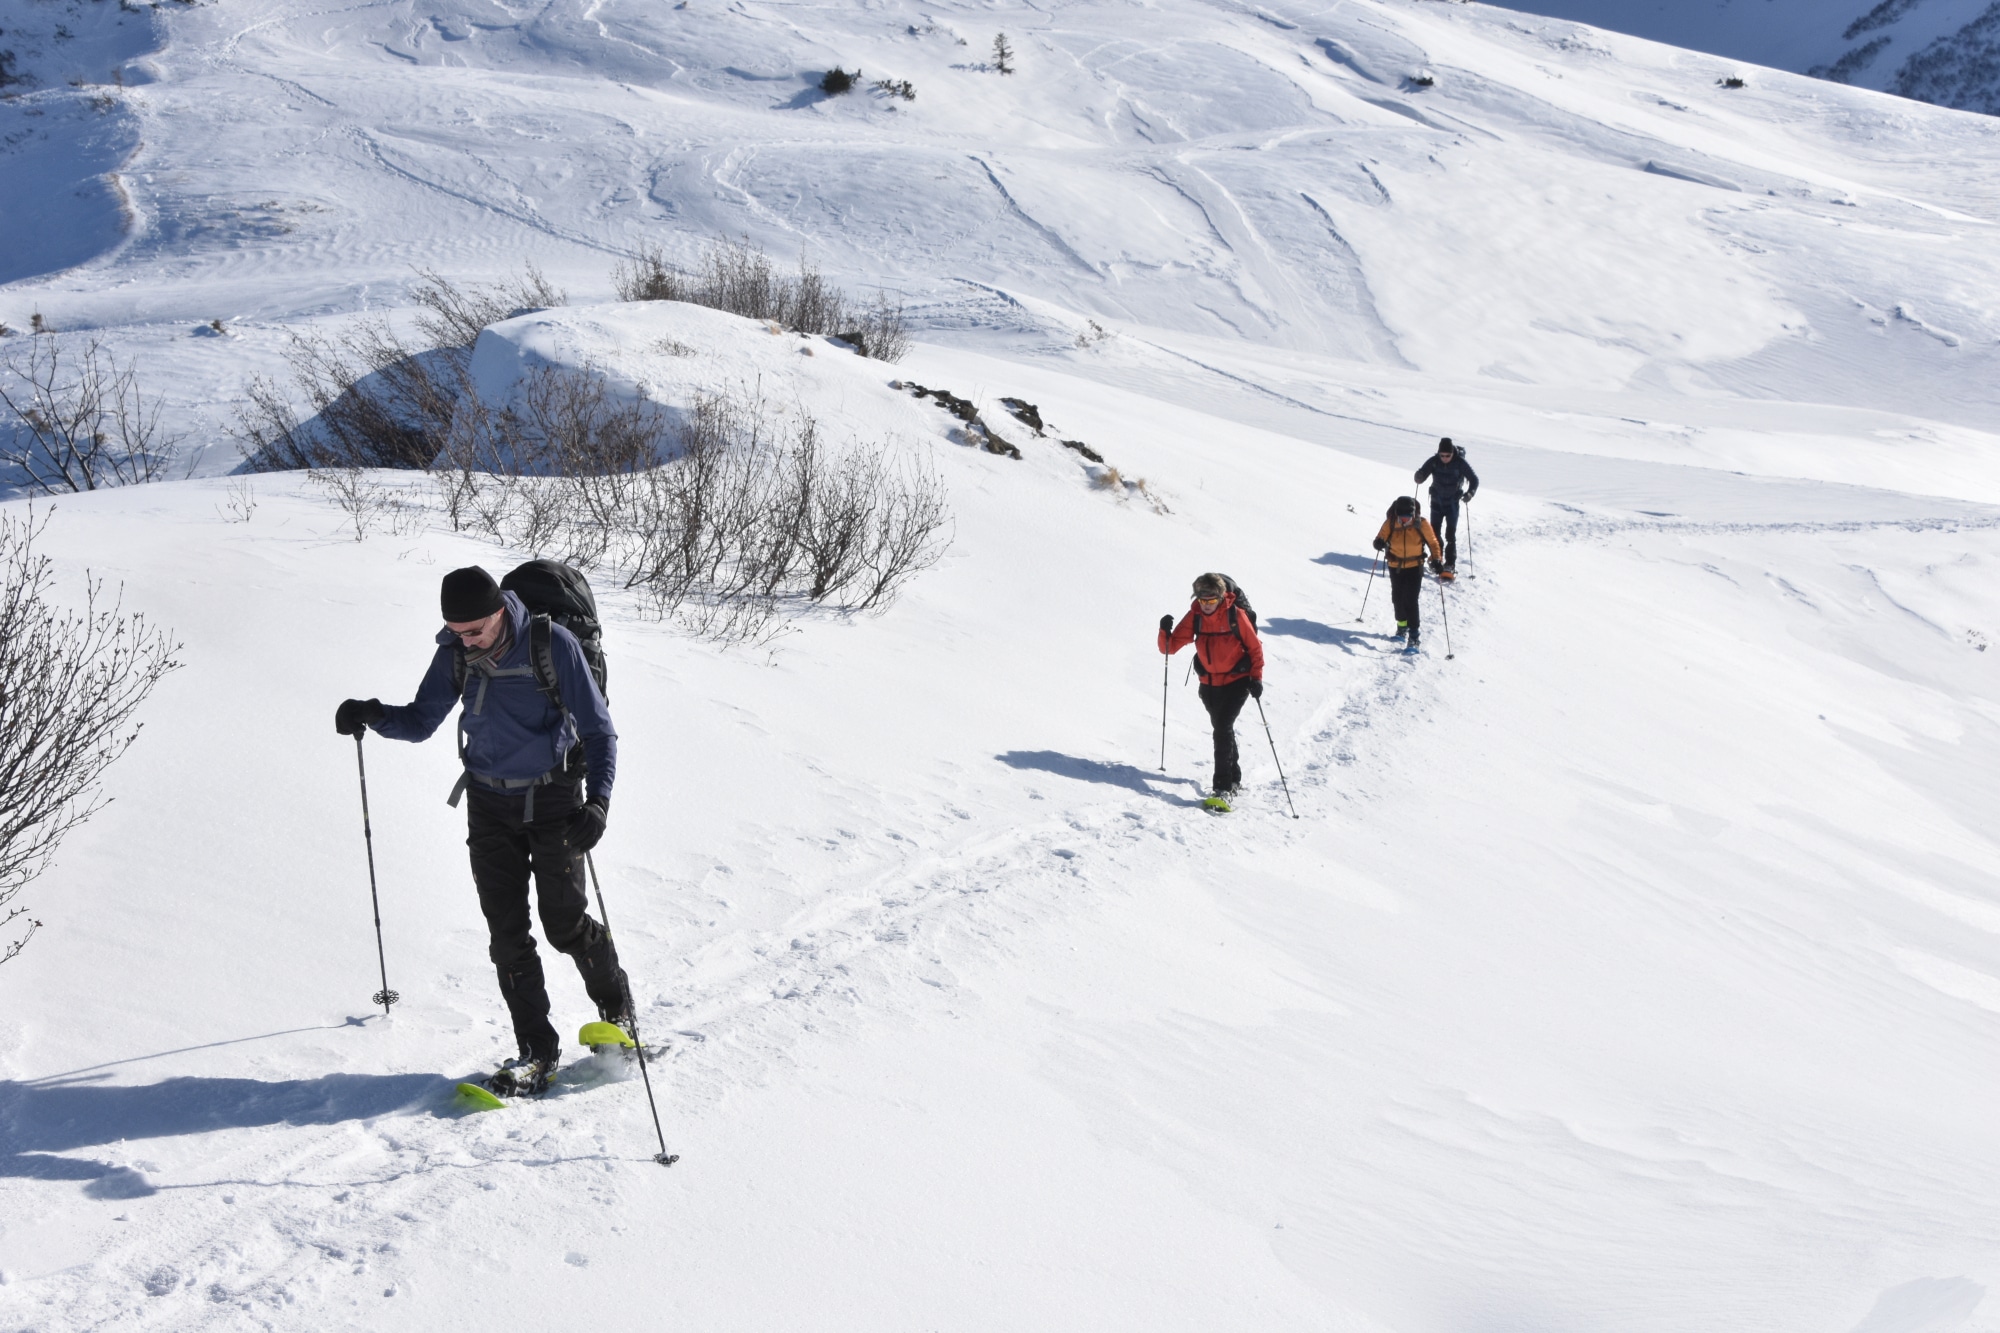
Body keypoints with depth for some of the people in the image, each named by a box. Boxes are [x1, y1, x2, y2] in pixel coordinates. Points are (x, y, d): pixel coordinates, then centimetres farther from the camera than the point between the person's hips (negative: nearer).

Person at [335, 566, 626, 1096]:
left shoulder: (552, 645, -19)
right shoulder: (455, 653, -5)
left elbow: (599, 729, -14)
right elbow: (421, 722, 4)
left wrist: (598, 801, -26)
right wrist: (373, 715, -16)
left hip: (551, 800, -4)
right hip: (489, 803, 4)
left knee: (564, 924, 0)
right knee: (506, 931, -1)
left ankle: (617, 1009, 27)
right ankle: (537, 1051, 5)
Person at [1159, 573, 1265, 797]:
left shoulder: (1236, 615, -15)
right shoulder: (1195, 616, -7)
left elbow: (1255, 648, -5)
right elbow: (1171, 646, -10)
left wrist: (1256, 678, -12)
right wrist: (1165, 632, -30)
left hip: (1236, 681, -5)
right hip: (1209, 684, 5)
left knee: (1223, 726, -19)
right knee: (1221, 729, 17)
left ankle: (1223, 785, -19)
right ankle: (1234, 776, 36)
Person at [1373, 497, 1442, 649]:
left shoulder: (1421, 524, -16)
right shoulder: (1390, 523, -14)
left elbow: (1432, 542, -5)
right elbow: (1381, 536, -8)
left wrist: (1436, 559, -16)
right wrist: (1379, 542, -32)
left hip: (1414, 567, -3)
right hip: (1395, 566, 3)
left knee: (1411, 600, -11)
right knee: (1398, 598, 17)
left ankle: (1413, 635, -8)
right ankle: (1402, 625, 40)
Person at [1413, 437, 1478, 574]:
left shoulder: (1460, 463, -18)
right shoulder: (1434, 462, -12)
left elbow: (1474, 479, -11)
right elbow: (1421, 476, -8)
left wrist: (1470, 492, -30)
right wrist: (1419, 476, -33)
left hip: (1452, 502, -3)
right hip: (1436, 501, 3)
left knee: (1451, 534, -6)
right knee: (1434, 532, 11)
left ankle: (1450, 564, -2)